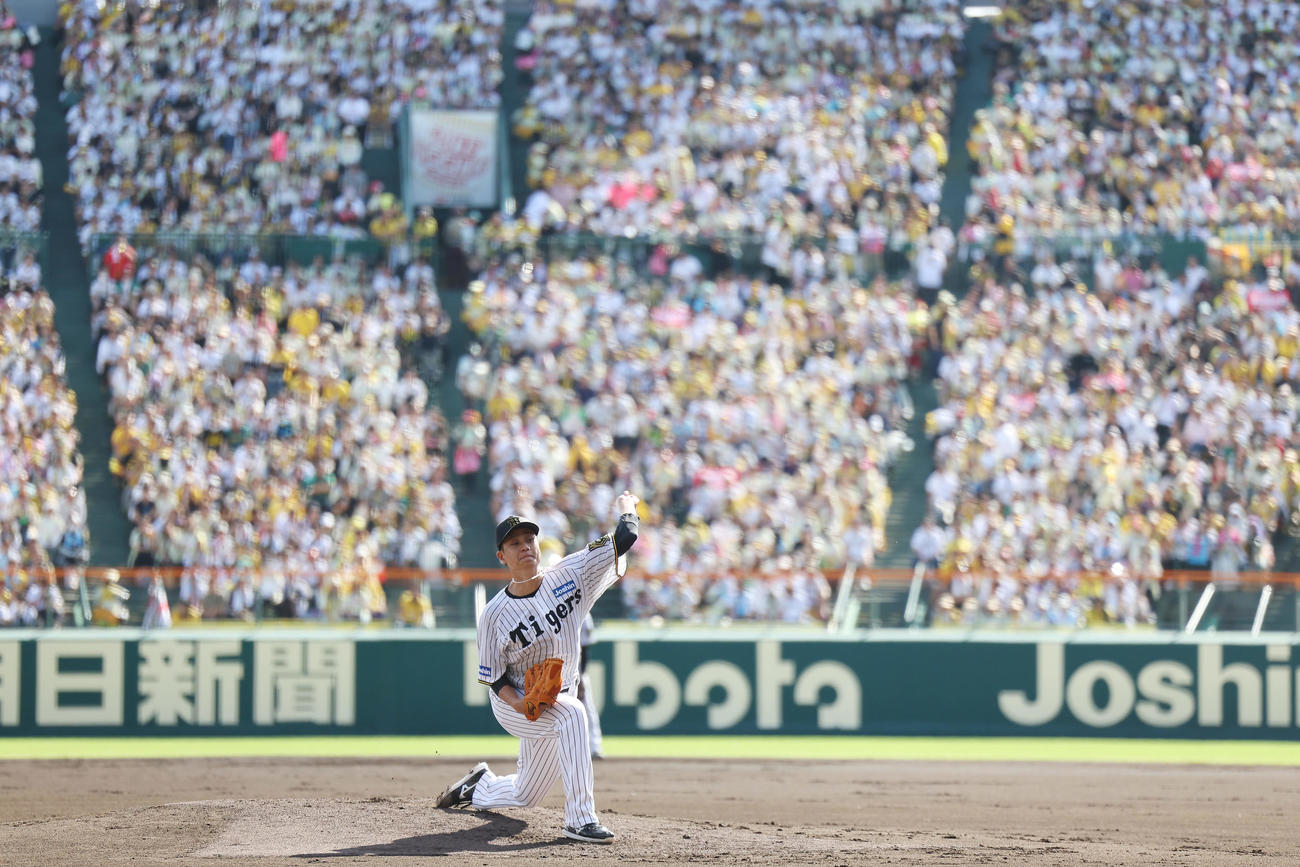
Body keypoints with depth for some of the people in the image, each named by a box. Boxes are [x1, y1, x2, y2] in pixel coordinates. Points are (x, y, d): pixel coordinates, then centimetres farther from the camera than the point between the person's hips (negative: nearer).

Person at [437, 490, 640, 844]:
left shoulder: (569, 575, -11)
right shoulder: (495, 615, -17)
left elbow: (623, 539, -10)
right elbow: (493, 676, -9)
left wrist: (625, 506, 9)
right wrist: (515, 700, -28)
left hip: (560, 694, 5)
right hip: (515, 702, -5)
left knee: (524, 795, 13)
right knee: (571, 713, -36)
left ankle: (478, 786, 48)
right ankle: (579, 819, -36)